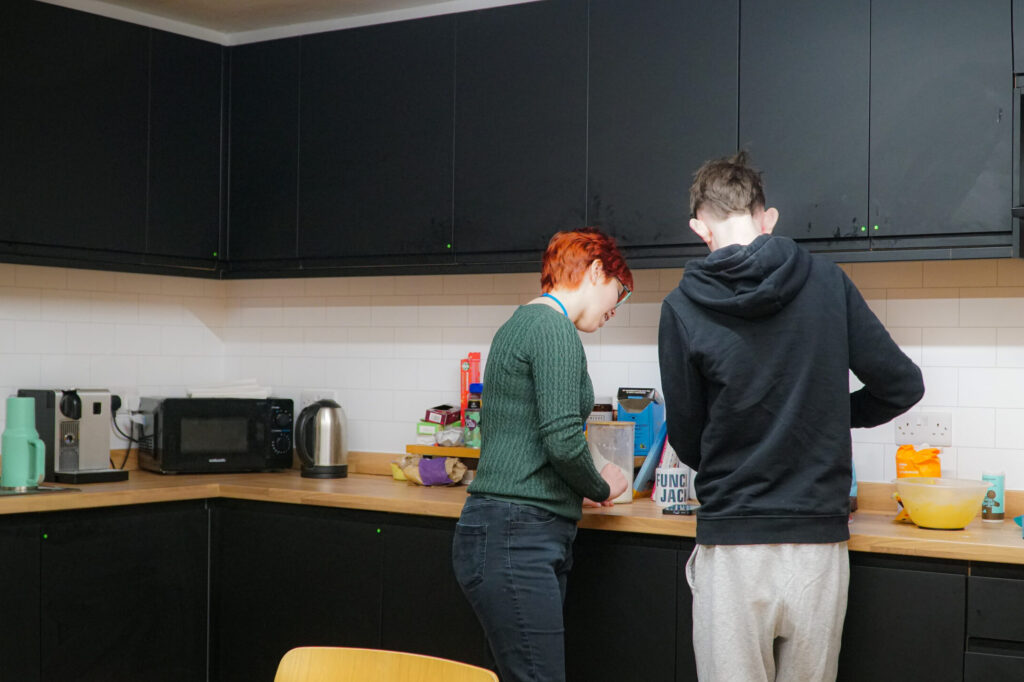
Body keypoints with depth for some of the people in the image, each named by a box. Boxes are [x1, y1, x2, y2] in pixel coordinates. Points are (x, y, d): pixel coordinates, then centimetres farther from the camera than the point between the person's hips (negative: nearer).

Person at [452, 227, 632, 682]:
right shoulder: (553, 327, -10)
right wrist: (601, 488, 1)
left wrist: (583, 488, 20)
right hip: (515, 541, -10)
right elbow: (563, 439, -18)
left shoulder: (519, 325, 21)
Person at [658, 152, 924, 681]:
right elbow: (903, 386, 3)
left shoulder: (683, 309, -6)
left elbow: (688, 443, 0)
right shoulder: (826, 283, -1)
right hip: (819, 542, 2)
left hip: (732, 551, -2)